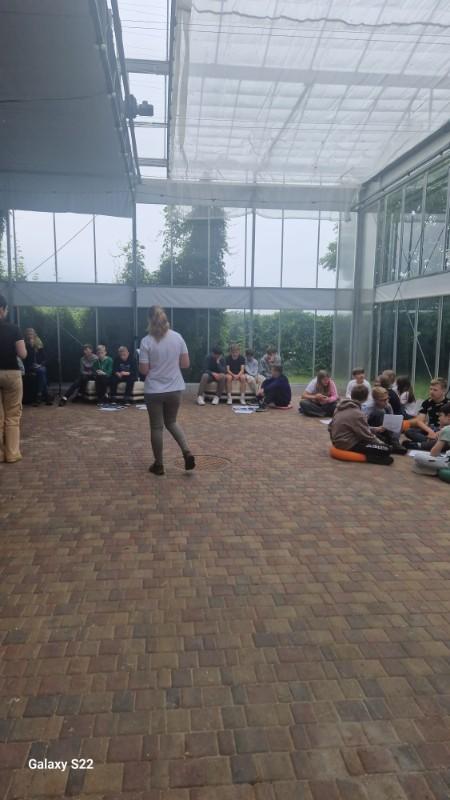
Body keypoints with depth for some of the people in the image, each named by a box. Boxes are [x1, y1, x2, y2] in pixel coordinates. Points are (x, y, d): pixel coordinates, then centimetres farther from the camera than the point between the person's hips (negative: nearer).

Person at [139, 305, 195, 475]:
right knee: (171, 422, 22)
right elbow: (185, 364, 2)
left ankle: (158, 465, 19)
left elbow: (144, 370, -10)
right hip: (175, 389, 3)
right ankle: (187, 452, 4)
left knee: (157, 427, 10)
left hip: (154, 391, -3)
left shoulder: (146, 341, -12)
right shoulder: (177, 337, -3)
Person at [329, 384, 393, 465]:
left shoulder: (341, 407, 3)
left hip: (339, 440, 9)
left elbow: (331, 427, 11)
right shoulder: (357, 414, -22)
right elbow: (367, 435, -16)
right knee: (386, 450, -13)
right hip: (348, 444, -9)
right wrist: (380, 443, 2)